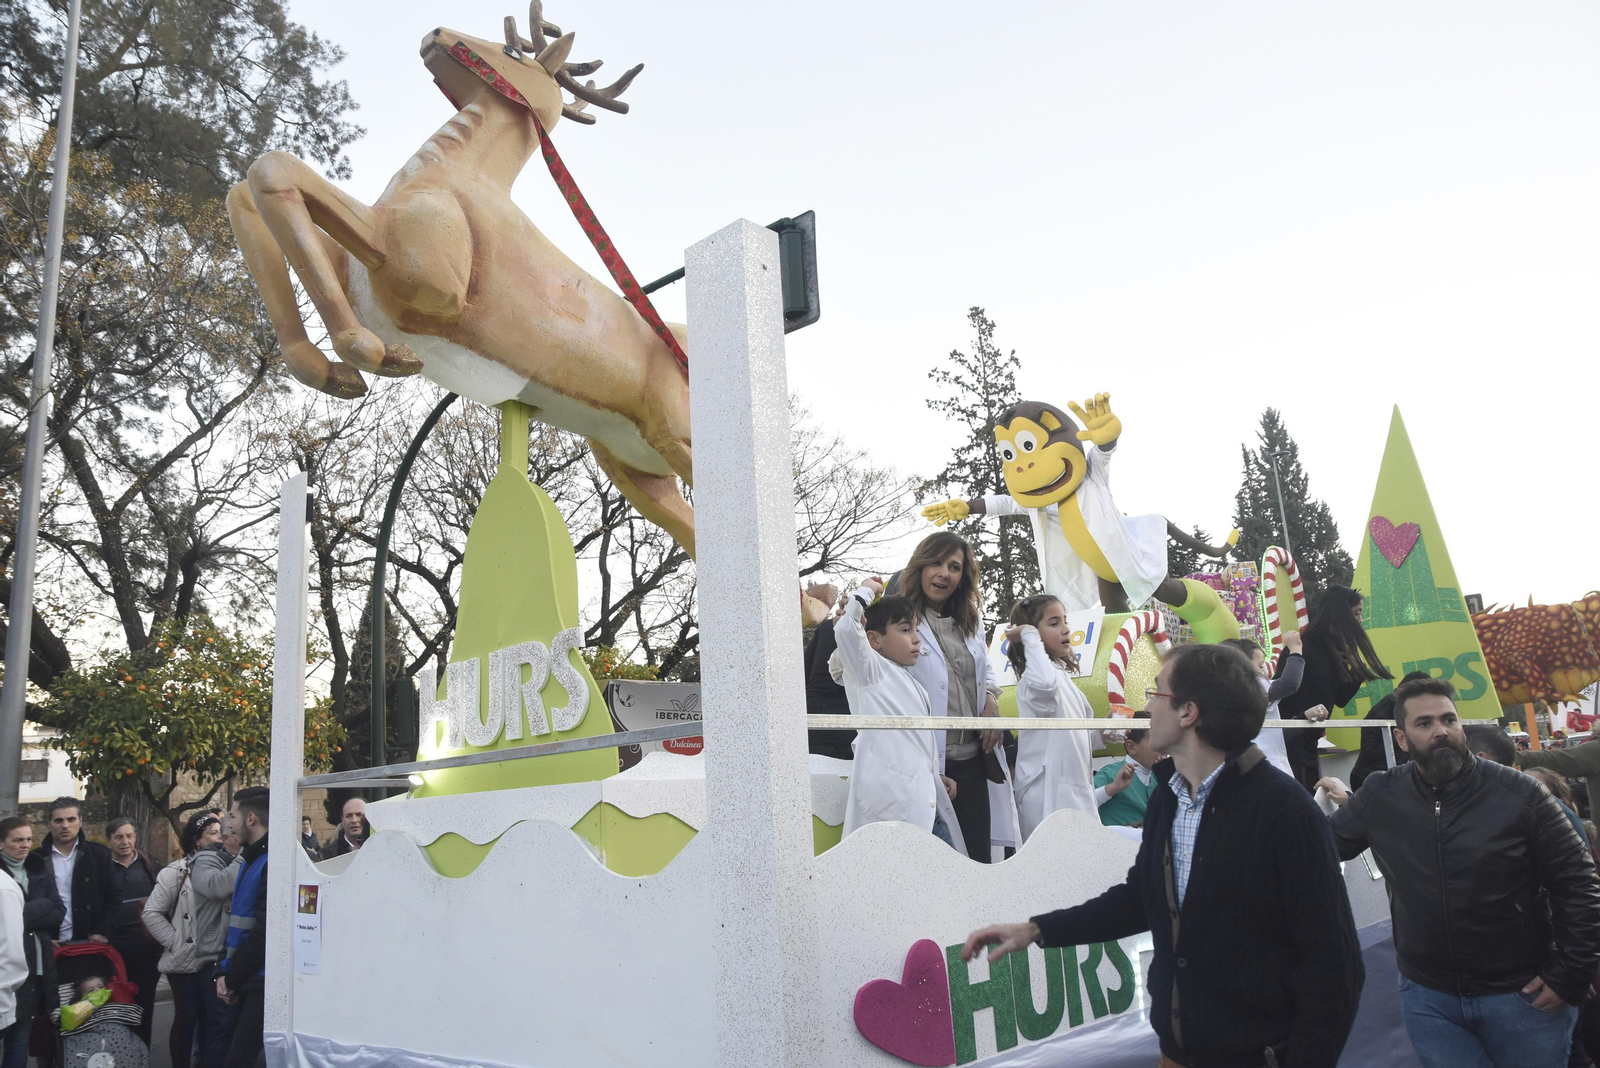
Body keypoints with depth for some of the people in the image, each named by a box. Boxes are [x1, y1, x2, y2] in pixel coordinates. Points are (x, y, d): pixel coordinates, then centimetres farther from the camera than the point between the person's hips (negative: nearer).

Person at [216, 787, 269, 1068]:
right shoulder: (252, 860, 15)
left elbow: (264, 932, -19)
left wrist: (232, 978, -10)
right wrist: (225, 971, 7)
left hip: (263, 982, -9)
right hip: (247, 981, 9)